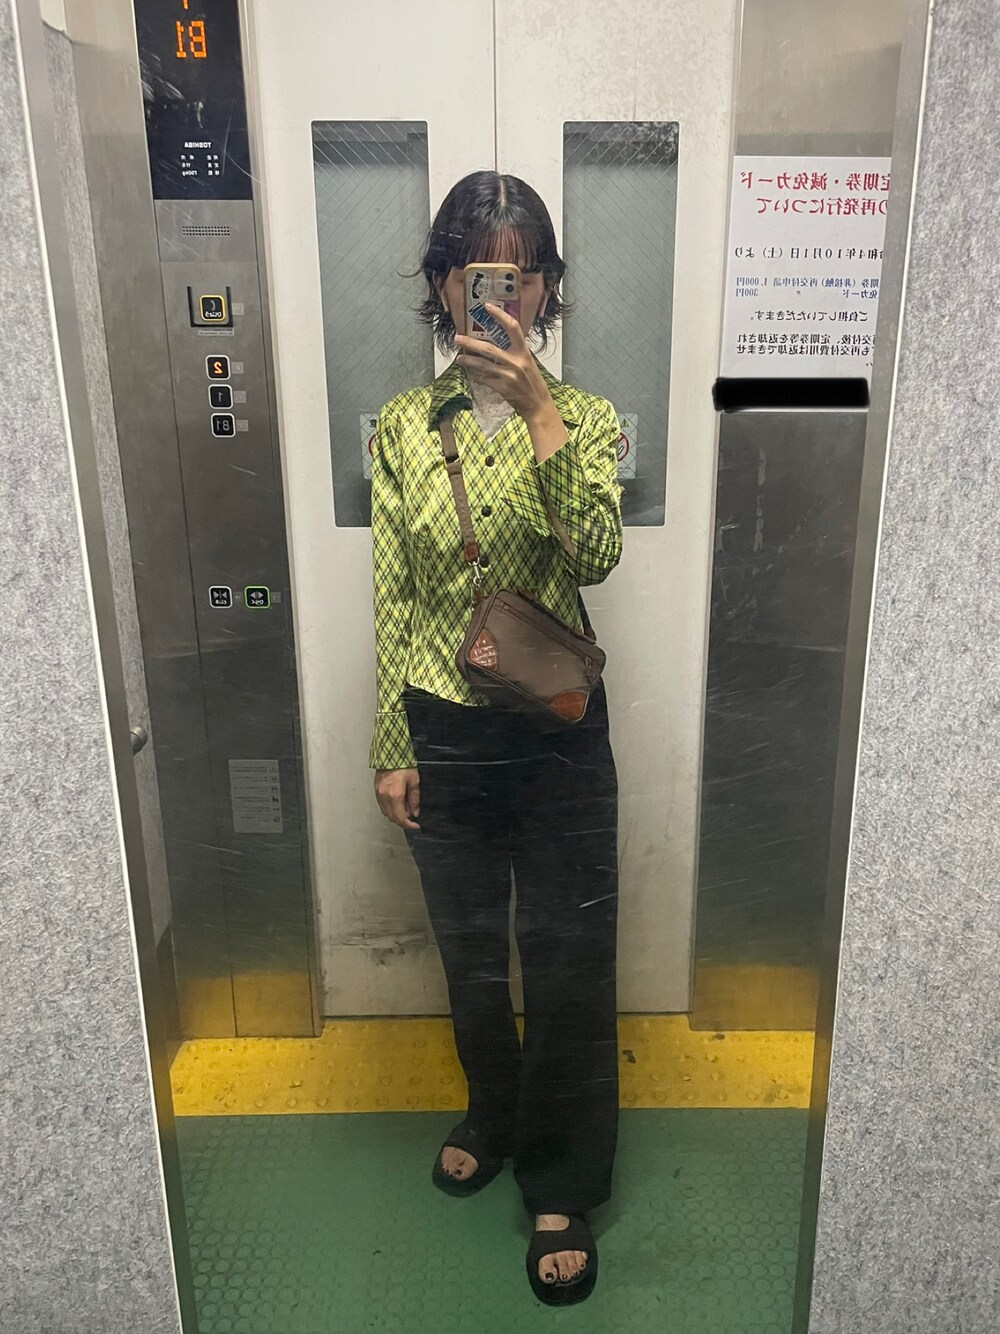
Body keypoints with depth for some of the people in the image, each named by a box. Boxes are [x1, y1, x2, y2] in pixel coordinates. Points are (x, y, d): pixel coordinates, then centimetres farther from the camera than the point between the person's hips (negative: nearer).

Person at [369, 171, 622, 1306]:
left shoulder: (585, 419, -4)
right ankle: (494, 1117, 48)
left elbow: (595, 555, -21)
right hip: (442, 737, 2)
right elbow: (391, 599, 0)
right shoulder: (402, 427, -1)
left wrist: (535, 402, -26)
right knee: (470, 954, 19)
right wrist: (389, 747, -1)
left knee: (567, 965, 8)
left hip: (557, 734, -1)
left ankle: (563, 1188, 31)